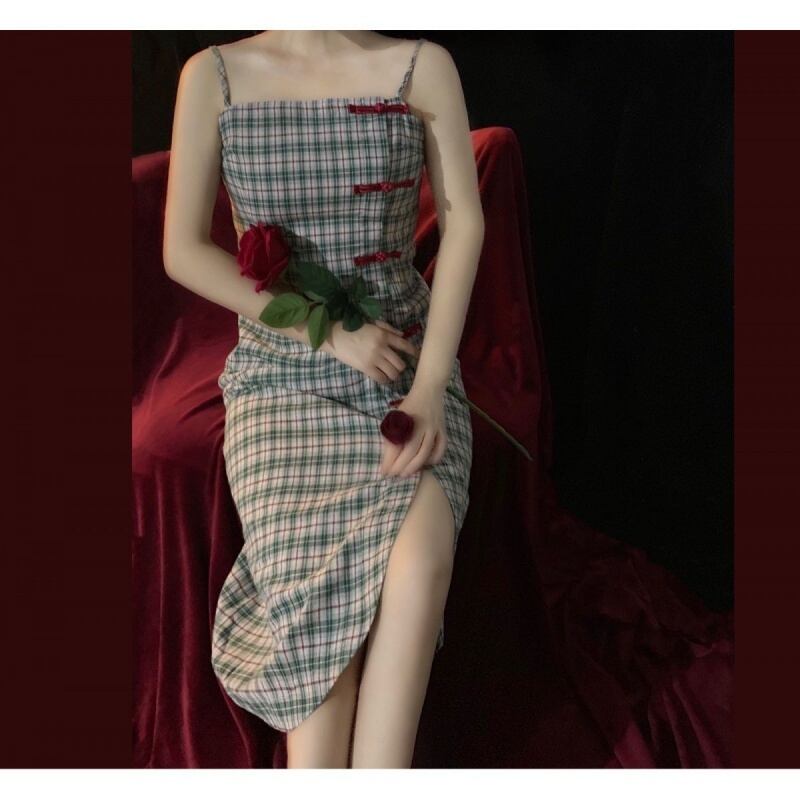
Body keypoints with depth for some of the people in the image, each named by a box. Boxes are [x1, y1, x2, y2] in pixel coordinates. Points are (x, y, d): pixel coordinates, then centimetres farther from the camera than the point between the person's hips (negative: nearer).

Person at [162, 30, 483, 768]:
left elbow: (465, 221, -3)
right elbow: (184, 251, -1)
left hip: (411, 364, 0)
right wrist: (331, 334, -10)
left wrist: (429, 389, -14)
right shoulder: (214, 75, 2)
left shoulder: (425, 66, 3)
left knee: (422, 561, -28)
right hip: (284, 373, 0)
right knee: (321, 599, -21)